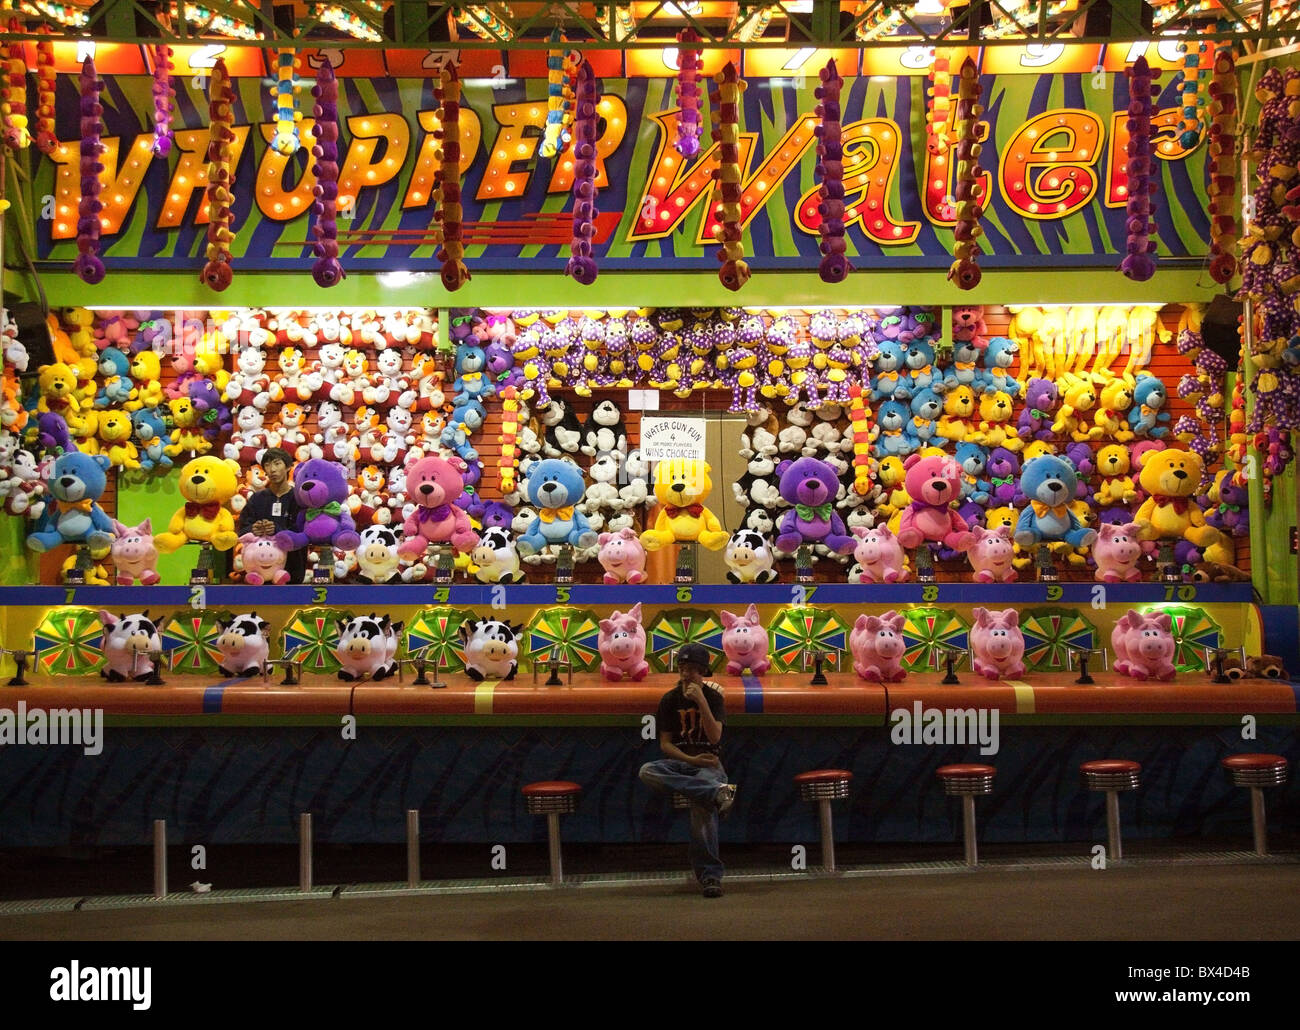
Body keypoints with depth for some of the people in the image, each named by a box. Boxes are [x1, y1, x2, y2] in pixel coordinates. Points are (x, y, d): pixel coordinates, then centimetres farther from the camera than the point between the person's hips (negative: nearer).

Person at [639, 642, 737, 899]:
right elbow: (665, 743, 4)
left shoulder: (713, 697, 3)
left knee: (701, 805, -35)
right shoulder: (669, 700, 8)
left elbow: (715, 737, -11)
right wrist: (692, 760, -13)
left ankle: (710, 875, -36)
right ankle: (717, 792, -43)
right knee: (647, 771, -32)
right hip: (679, 762, 3)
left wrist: (701, 701, -19)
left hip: (709, 763, -3)